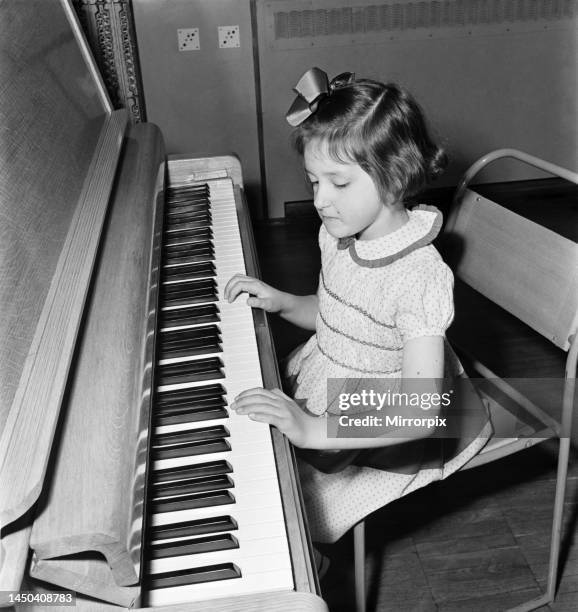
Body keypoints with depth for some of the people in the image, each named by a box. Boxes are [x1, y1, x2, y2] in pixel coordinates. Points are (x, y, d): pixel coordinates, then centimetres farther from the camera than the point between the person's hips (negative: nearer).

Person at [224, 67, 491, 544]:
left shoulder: (421, 279, -30)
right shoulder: (337, 236, -5)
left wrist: (314, 430, -44)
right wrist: (282, 302, -5)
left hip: (378, 432, -8)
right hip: (317, 401, 8)